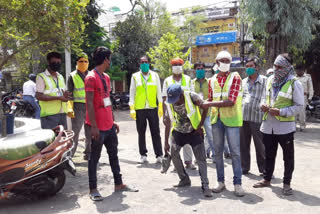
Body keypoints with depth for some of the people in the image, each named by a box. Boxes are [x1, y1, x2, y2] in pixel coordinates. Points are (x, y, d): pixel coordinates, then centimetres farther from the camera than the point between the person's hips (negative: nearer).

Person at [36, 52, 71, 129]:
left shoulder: (61, 77, 20)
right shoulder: (41, 77, -2)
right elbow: (38, 96, -12)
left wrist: (65, 95, 0)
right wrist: (58, 97, -19)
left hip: (62, 114, 7)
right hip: (49, 115, -7)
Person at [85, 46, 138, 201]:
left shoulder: (106, 77, 14)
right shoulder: (91, 78, -13)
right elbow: (89, 103, -17)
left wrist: (113, 121, 17)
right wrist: (94, 126, -20)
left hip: (109, 126, 9)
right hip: (98, 127, -9)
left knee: (113, 155, 16)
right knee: (94, 158, 3)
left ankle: (118, 184, 28)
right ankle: (93, 189, 14)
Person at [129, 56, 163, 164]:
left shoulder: (155, 75, 8)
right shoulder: (135, 76, 6)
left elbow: (159, 92, 10)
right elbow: (132, 93, 6)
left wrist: (160, 107, 5)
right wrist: (132, 109, -1)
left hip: (153, 108, 0)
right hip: (139, 109, 0)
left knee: (156, 133, 1)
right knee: (141, 133, 7)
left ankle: (159, 155, 7)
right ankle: (143, 155, 18)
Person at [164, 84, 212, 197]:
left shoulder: (191, 96, -22)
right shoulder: (169, 104, -11)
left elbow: (205, 107, -11)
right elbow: (168, 123, -2)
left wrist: (200, 126, -13)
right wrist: (166, 142, 0)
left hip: (194, 132, -3)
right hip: (178, 132, 4)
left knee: (200, 158, -10)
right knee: (174, 154, -6)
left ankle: (205, 186, -5)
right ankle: (184, 179, 13)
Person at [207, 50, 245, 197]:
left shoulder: (235, 77, -5)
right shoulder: (212, 80, 10)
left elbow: (230, 102, -16)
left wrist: (210, 103, -18)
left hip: (231, 119, -4)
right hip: (216, 119, 5)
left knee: (235, 152, 0)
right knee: (218, 151, 9)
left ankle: (237, 183, 10)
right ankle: (221, 182, 22)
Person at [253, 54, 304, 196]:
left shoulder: (294, 84, -9)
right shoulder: (270, 80, 8)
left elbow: (299, 106, -10)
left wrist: (281, 112, -20)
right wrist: (263, 105, -2)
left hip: (285, 126, -5)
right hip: (268, 125, 5)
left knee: (288, 157, 8)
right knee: (269, 154, 18)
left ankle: (287, 183, 22)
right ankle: (267, 179, 33)